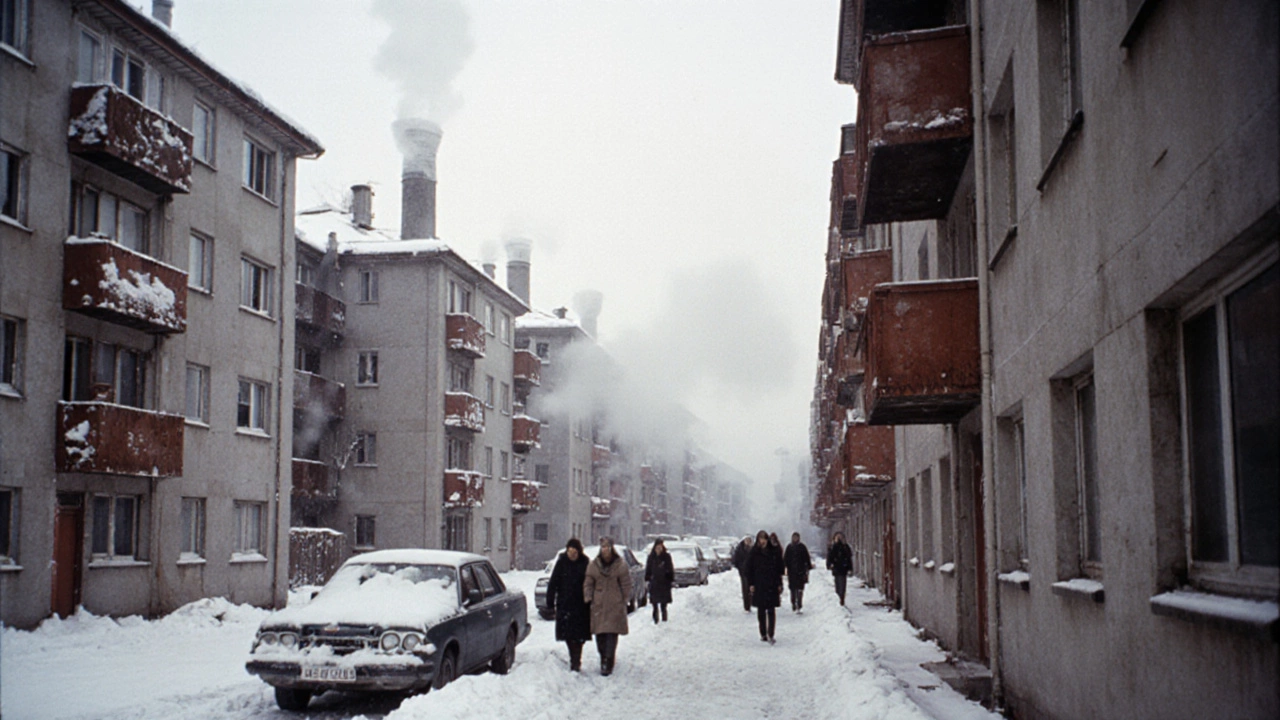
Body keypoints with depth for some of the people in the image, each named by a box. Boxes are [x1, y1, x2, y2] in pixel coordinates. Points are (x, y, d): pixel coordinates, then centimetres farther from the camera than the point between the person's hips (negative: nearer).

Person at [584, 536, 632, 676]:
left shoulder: (620, 565, -2)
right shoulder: (594, 565, 6)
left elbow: (626, 584, 2)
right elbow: (588, 583, 10)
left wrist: (624, 600, -1)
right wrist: (588, 598, -3)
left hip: (615, 605, -3)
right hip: (598, 605, 3)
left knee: (612, 634, -9)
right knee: (600, 635, 5)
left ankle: (608, 664, -9)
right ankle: (603, 660, 20)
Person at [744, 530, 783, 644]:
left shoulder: (774, 552, 2)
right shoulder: (754, 553, 1)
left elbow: (779, 569, 6)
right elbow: (749, 569, 4)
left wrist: (779, 584, 1)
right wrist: (751, 584, -3)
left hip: (772, 586, -1)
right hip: (758, 586, 1)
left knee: (771, 610, -7)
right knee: (761, 610, 8)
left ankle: (770, 634, -11)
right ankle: (763, 633, 17)